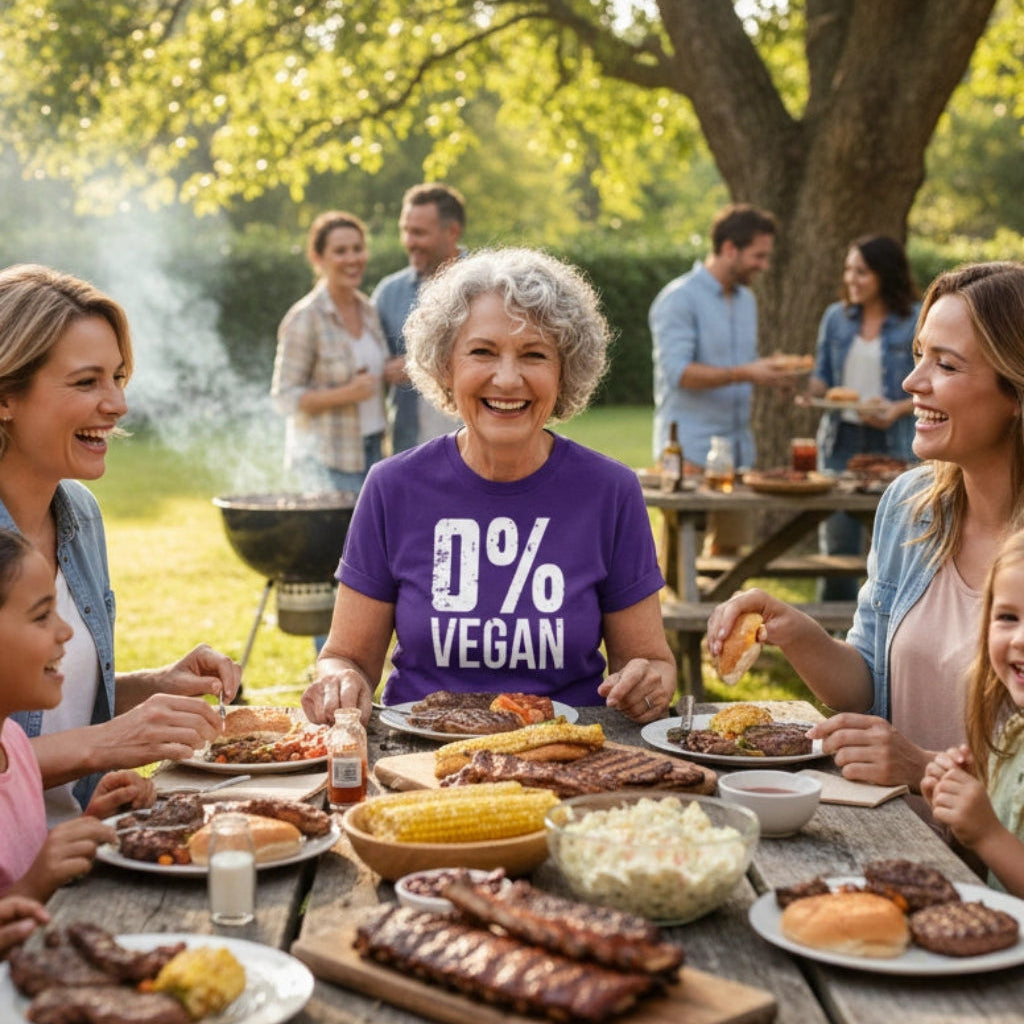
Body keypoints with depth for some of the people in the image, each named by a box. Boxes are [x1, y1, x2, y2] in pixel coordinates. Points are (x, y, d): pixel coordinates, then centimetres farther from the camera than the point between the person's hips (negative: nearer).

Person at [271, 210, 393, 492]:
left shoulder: (368, 310, 9)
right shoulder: (305, 318, -12)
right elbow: (285, 398, -13)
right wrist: (347, 393, -22)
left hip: (371, 449, 6)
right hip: (326, 458, -6)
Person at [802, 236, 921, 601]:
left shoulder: (916, 321, -3)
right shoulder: (836, 317, 9)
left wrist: (898, 409, -19)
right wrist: (809, 388, -8)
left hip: (893, 443, -3)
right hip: (841, 439, 3)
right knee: (837, 542, 3)